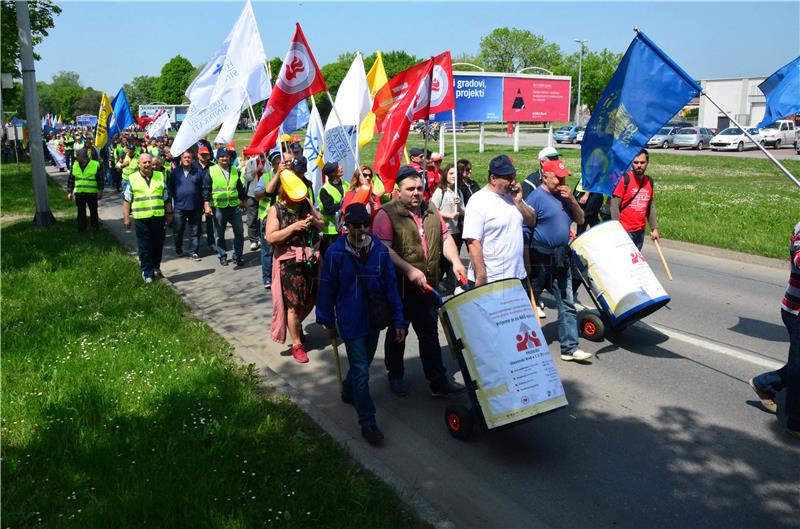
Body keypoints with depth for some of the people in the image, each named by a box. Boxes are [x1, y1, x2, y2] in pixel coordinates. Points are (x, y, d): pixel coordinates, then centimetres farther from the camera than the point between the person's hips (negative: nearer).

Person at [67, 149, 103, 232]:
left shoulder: (95, 165, -5)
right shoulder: (75, 166, 6)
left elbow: (101, 179, -2)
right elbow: (70, 179, 12)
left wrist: (100, 191, -5)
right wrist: (69, 192, 8)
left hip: (92, 193, -2)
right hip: (79, 193, 2)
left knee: (93, 211, 10)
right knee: (81, 212, 3)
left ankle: (95, 225, 28)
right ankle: (81, 228, 10)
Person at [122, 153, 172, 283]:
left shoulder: (160, 177, 7)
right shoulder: (133, 179, 0)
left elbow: (166, 197, 14)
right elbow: (127, 200, 3)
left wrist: (169, 213, 13)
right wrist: (126, 217, 1)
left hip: (158, 217, 2)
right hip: (141, 219, -2)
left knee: (158, 245, 10)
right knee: (144, 248, 2)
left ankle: (156, 267, 28)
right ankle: (147, 273, 11)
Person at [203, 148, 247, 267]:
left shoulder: (235, 171, 11)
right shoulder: (211, 171, -2)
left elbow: (240, 187, 18)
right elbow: (206, 189, -4)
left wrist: (244, 201, 18)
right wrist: (206, 204, -11)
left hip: (235, 206, 3)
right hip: (218, 207, -3)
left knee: (239, 232, 2)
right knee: (220, 234, 7)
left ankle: (238, 256, 12)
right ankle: (222, 256, 21)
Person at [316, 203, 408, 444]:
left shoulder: (380, 251, -4)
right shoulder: (335, 253, -12)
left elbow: (391, 286, 1)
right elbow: (327, 289, -4)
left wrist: (398, 320, -1)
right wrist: (328, 322, 1)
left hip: (374, 317, 4)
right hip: (350, 320, -4)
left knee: (364, 361, 21)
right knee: (361, 370, -4)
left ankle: (348, 392, 49)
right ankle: (367, 422, 4)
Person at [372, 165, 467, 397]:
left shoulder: (431, 210, 9)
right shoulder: (387, 214, -11)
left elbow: (445, 238, 16)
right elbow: (384, 249, -20)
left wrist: (455, 261, -1)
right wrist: (410, 270, -28)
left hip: (428, 286, 5)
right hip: (399, 287, -5)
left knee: (430, 334, 9)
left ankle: (438, 381, 15)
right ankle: (395, 376, 30)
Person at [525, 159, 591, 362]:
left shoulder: (563, 195, 10)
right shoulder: (536, 197, -12)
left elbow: (580, 219, 12)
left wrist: (572, 200, -5)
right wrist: (526, 261, -17)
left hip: (561, 258, 7)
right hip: (540, 259, -7)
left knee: (567, 305, 6)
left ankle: (570, 348, 11)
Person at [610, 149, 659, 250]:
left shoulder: (649, 182, 11)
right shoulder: (624, 179, -8)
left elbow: (651, 207, 18)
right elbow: (614, 206, -11)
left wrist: (654, 228, 14)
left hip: (640, 231, 6)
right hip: (624, 231, -6)